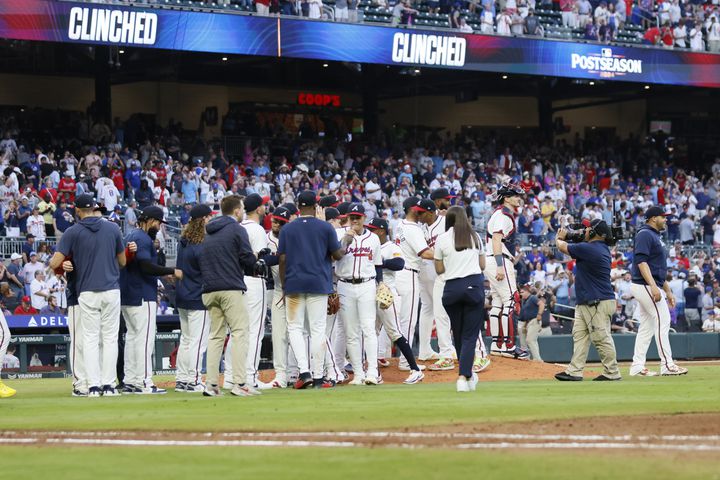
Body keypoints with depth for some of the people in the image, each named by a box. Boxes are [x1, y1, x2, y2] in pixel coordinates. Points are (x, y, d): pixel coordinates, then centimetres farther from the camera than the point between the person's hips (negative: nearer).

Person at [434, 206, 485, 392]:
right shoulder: (475, 237, 8)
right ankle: (464, 376, -16)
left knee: (458, 334, 15)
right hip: (475, 285, 0)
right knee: (470, 335, -1)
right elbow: (482, 264, 14)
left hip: (452, 287, 0)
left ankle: (468, 375, 25)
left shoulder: (442, 239, 2)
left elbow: (439, 269, 6)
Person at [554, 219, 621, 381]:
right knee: (579, 335, 7)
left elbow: (563, 247, -3)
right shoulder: (603, 249, 13)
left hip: (599, 303, -11)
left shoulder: (588, 249, -17)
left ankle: (612, 372, -1)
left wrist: (560, 238, 17)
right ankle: (574, 371, 5)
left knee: (602, 338, -6)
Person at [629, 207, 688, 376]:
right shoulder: (645, 234, -10)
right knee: (662, 320, -11)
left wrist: (668, 291, 24)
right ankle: (667, 365, -11)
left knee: (646, 327, 8)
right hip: (645, 286, -10)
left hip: (652, 287, 10)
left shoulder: (655, 236, 21)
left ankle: (637, 367, 8)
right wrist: (653, 287, -29)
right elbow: (641, 261, -21)